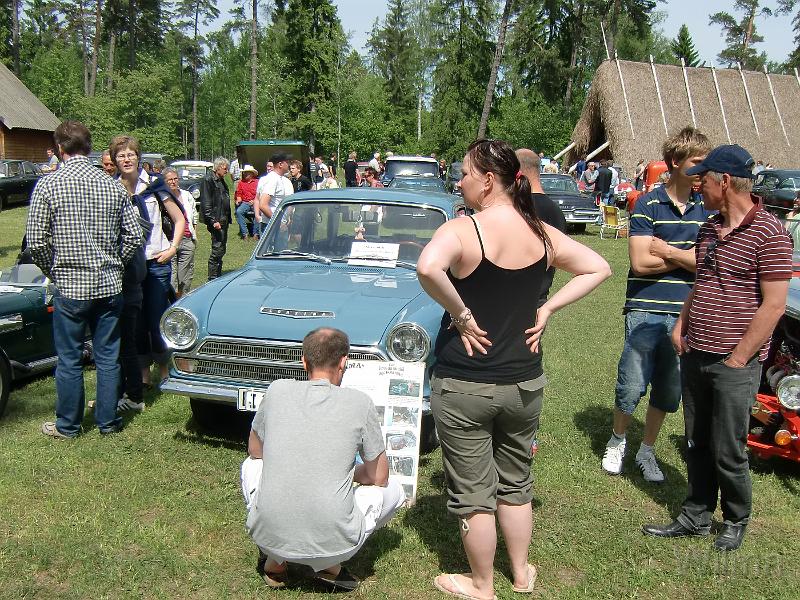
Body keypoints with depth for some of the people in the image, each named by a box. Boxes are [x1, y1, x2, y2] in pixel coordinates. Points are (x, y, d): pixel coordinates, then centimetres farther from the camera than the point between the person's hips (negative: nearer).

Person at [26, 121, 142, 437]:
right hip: (110, 286, 3)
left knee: (69, 360, 10)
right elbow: (134, 236, 1)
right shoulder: (112, 185, 0)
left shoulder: (47, 186, -9)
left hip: (70, 287, -3)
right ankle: (108, 420, 23)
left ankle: (68, 424, 23)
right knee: (108, 357, 12)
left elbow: (36, 242, -10)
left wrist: (54, 272, 6)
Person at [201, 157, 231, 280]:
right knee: (217, 250, -9)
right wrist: (213, 221, -21)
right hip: (216, 221, -9)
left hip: (223, 220, 10)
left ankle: (218, 277, 22)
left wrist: (227, 219, 17)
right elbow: (206, 203, -16)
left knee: (222, 249, 13)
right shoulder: (208, 180, -10)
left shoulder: (221, 180, 18)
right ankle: (212, 279, -3)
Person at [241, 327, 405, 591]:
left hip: (269, 537, 2)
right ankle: (331, 566, 7)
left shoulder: (278, 390, 2)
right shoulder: (359, 402, -3)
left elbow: (255, 451, 19)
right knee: (393, 489, 24)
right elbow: (379, 477, 8)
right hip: (332, 544, -2)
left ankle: (273, 563, 17)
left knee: (252, 465, 30)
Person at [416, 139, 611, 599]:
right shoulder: (543, 234, -1)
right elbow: (599, 269, 8)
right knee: (516, 484, 24)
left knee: (473, 493, 12)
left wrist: (461, 314, -22)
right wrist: (547, 309, 3)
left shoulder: (463, 229, -18)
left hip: (464, 386, -5)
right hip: (525, 384, 6)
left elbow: (427, 268, -38)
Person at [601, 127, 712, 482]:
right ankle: (617, 441, 26)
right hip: (646, 311, -4)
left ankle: (646, 451, 30)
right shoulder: (647, 205, -5)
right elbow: (640, 262, -13)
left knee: (669, 391, 11)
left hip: (686, 315, 4)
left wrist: (667, 250, -12)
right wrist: (688, 257, -6)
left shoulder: (705, 210, 9)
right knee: (632, 386, 0)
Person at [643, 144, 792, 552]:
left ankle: (736, 520, 28)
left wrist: (738, 358, -15)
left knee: (727, 453, 5)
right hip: (694, 356, 7)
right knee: (697, 445, 16)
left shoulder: (769, 233, -14)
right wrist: (681, 325, 9)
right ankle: (696, 517, 30)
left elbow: (773, 305, -16)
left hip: (733, 365, -7)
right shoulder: (709, 229, 10)